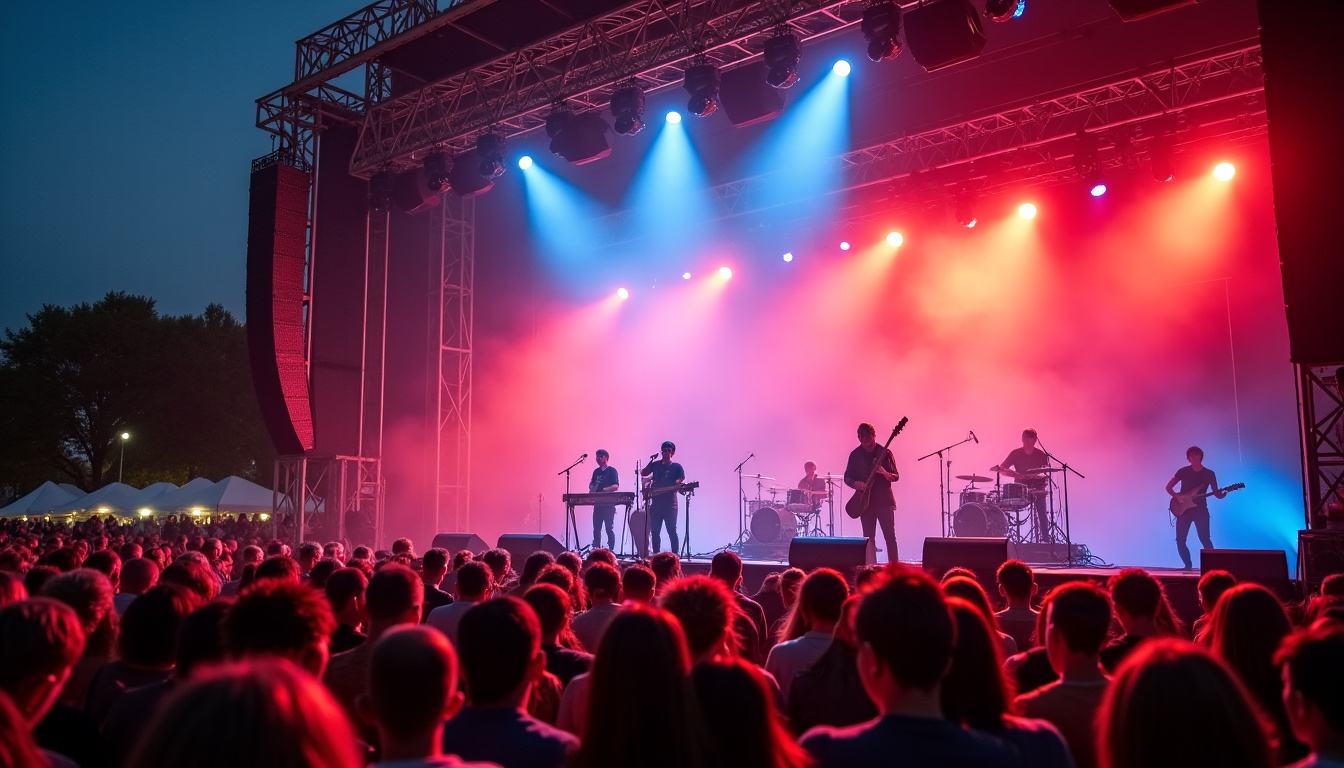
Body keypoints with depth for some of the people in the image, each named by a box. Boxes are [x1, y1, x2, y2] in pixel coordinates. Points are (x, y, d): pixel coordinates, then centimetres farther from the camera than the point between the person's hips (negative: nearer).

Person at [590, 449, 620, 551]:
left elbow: (616, 486, -11)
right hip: (598, 503, 6)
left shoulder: (612, 470, -2)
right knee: (596, 528, 5)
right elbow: (592, 484, 25)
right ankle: (595, 549, 9)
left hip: (609, 504, -6)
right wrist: (591, 488, 2)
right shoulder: (596, 471, 16)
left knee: (609, 528, -5)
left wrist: (604, 490, -21)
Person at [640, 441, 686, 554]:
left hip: (670, 504, -4)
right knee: (655, 531, 5)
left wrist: (680, 485, -25)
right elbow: (643, 473, 14)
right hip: (656, 503, 4)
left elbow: (682, 481, -5)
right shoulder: (655, 464, 13)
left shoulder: (677, 467, 3)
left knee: (671, 530, -6)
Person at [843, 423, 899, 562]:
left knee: (890, 536, -5)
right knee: (868, 538, 4)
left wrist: (885, 473, -20)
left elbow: (896, 477, 1)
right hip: (865, 501, 2)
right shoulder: (855, 455, 7)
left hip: (884, 500, -2)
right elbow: (847, 477, 10)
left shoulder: (885, 453, 0)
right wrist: (855, 484, -11)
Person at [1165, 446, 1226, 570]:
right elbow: (1168, 487, 7)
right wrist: (1177, 497, -10)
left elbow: (1216, 493, 4)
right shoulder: (1183, 471, 4)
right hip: (1184, 509, 1)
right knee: (1180, 540, -3)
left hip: (1200, 510, -1)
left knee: (1204, 539, -15)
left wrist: (1222, 494, -19)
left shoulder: (1209, 474, 4)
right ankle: (1188, 565, 11)